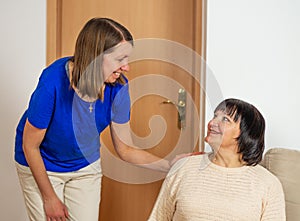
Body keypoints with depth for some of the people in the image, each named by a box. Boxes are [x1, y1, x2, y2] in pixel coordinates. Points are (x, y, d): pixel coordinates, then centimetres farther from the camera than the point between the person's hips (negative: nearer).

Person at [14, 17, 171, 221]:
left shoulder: (118, 87, -21)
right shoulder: (53, 82, -32)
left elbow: (125, 149, -10)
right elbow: (30, 145, -19)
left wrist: (171, 165, -21)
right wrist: (49, 197, -12)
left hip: (86, 166, 3)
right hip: (40, 166, -3)